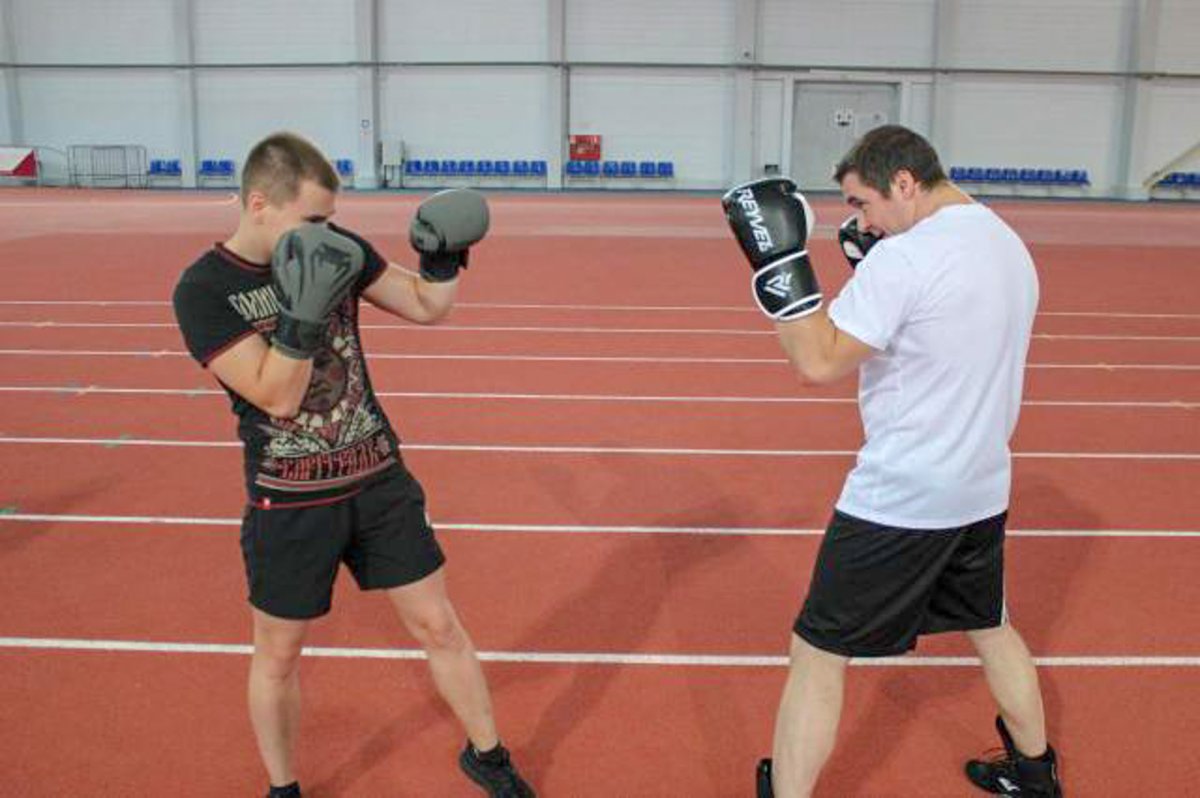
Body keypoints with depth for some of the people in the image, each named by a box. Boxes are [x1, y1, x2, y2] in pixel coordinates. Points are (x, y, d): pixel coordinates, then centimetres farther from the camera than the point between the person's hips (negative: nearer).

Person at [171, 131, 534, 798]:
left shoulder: (336, 247, -3)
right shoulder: (203, 291, -14)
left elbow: (427, 307, 4)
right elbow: (277, 396, -22)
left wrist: (444, 255, -13)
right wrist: (304, 310, -33)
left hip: (379, 478, 3)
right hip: (290, 503, -3)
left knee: (439, 625, 10)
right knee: (279, 654, 13)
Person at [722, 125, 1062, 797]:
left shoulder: (903, 257, -21)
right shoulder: (1010, 246, 7)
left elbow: (820, 362, -22)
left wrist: (778, 257, -18)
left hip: (900, 500, -9)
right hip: (983, 489, 9)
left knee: (819, 654, 3)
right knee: (990, 626, 29)